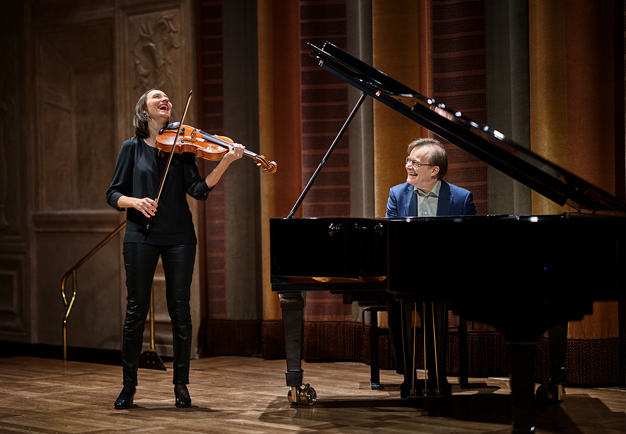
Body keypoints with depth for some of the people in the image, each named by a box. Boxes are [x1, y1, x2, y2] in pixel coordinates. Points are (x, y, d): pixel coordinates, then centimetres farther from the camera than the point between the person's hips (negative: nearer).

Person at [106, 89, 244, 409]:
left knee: (180, 309, 2)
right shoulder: (132, 148, 6)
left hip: (178, 236, 1)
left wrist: (224, 163, -20)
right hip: (141, 235, -1)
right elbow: (113, 194, 5)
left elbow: (198, 190, -6)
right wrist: (135, 202, -16)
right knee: (136, 309, 0)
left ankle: (181, 384, 12)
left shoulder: (181, 147, 7)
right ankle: (129, 385, 11)